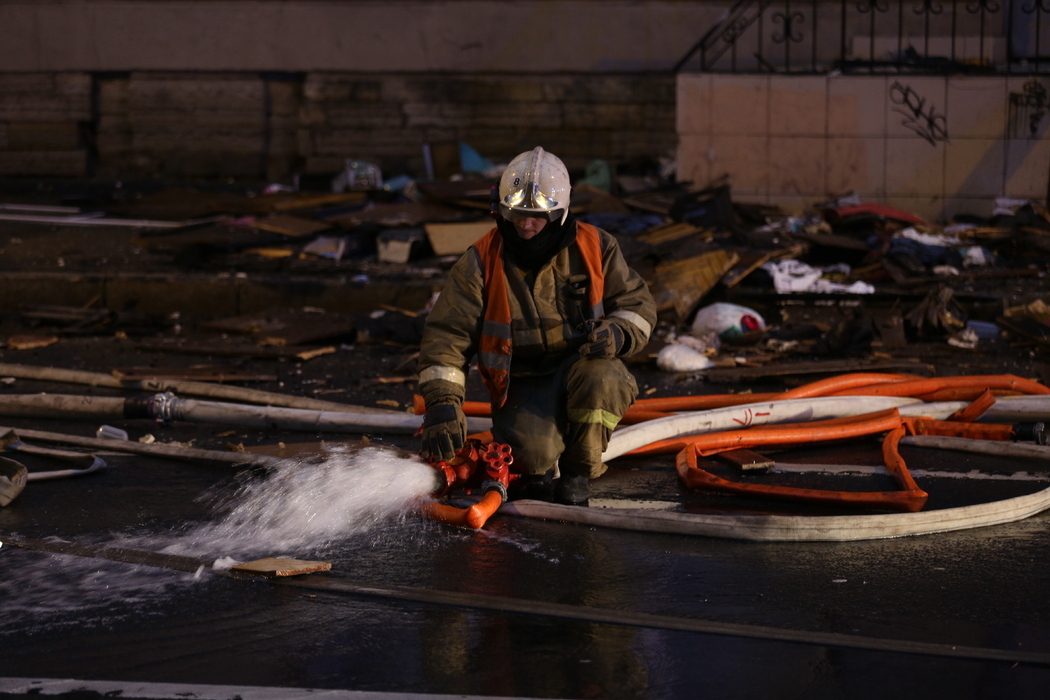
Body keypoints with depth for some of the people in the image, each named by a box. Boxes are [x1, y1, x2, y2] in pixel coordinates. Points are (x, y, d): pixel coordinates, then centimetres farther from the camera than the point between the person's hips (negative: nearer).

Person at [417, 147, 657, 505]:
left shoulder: (593, 248, -1)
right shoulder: (481, 262, -6)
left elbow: (638, 304, 7)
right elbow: (446, 335, -7)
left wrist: (617, 333, -18)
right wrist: (442, 403, -20)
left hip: (583, 364, 2)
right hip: (521, 387, -1)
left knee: (600, 379, -36)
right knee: (532, 450, -32)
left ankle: (577, 472, -8)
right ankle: (539, 466, 10)